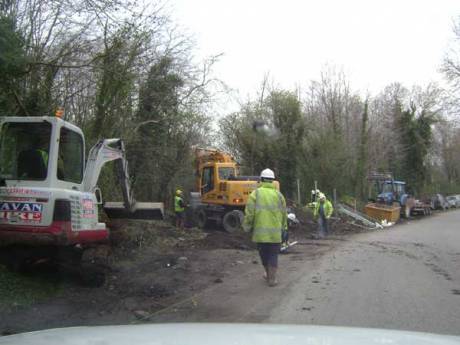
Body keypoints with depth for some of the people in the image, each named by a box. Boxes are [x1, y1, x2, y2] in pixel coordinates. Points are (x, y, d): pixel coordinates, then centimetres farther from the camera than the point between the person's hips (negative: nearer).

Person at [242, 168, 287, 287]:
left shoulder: (255, 194, -5)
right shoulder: (278, 195, 1)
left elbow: (249, 213, -9)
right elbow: (284, 214, 5)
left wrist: (247, 227, 3)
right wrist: (283, 227, 19)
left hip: (260, 231, 0)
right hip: (275, 232, 0)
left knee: (264, 254, 17)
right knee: (273, 255, 9)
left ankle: (269, 275, 33)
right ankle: (272, 278, 6)